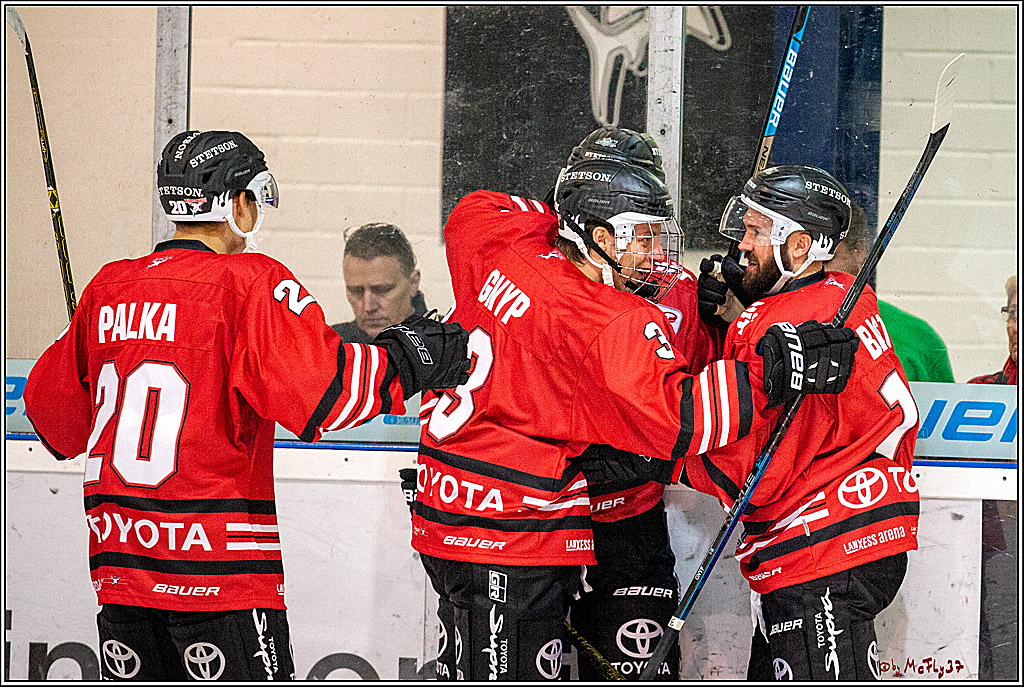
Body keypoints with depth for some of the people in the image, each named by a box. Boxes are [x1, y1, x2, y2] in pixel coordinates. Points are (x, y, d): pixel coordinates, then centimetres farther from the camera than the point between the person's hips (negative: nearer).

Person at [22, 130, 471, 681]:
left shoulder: (106, 288, 9)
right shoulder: (249, 284, -10)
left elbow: (54, 413, 17)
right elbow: (324, 390, -21)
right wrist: (413, 357, -8)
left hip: (117, 562, 7)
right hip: (217, 568, -6)